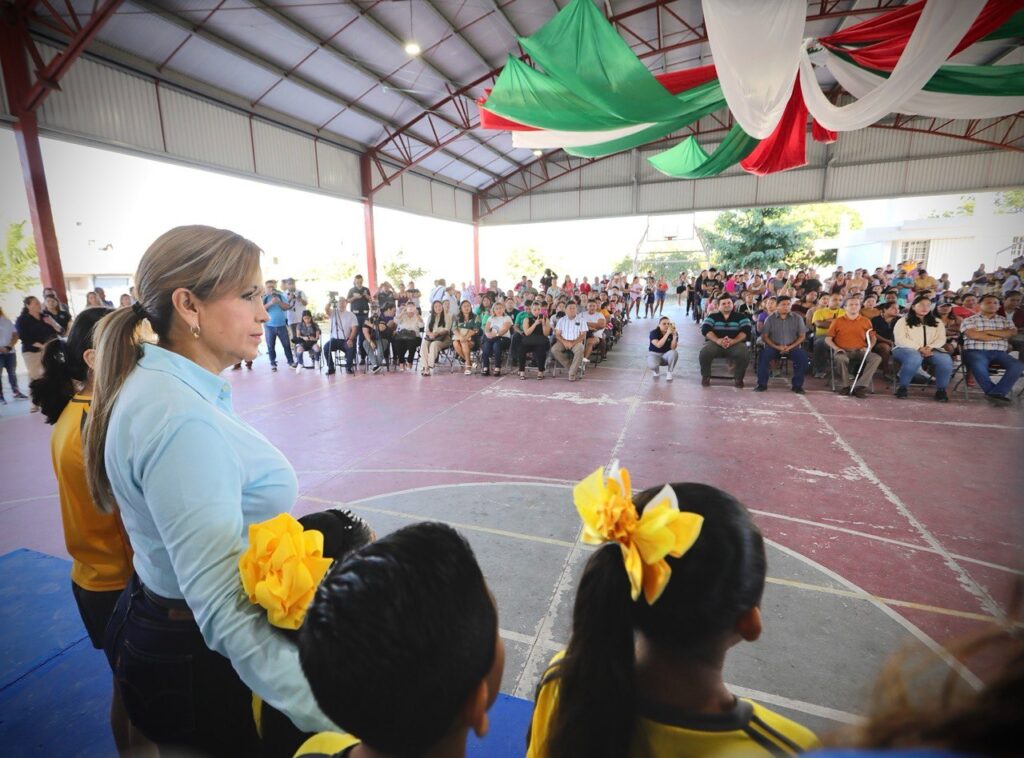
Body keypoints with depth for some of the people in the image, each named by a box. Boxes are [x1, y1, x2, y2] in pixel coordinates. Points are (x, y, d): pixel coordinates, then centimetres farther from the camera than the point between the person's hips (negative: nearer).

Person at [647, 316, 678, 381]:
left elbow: (673, 348, -22)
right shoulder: (654, 332, -17)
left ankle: (669, 373, -9)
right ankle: (656, 371, 5)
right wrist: (667, 333, -38)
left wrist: (674, 335, -34)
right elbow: (658, 345, -34)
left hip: (666, 355, 3)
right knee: (652, 365, -37)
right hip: (654, 354, -2)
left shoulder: (673, 333, -10)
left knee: (674, 353, -33)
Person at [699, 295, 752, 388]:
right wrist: (717, 340, -22)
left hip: (736, 343, 0)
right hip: (715, 342, 0)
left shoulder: (741, 317, 15)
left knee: (744, 354, -32)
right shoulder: (712, 316, 16)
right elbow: (705, 329, -2)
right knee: (704, 352, -32)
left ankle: (738, 378, -6)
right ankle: (705, 377, -6)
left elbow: (746, 330, -1)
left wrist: (733, 341, -22)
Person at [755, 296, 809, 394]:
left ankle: (797, 385, -11)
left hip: (792, 347, 1)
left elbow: (802, 336, 4)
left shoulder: (797, 318, 6)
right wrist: (777, 347, -15)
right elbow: (764, 337, -1)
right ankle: (762, 384, -16)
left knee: (803, 357, -28)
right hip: (774, 347, -1)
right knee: (763, 355, -30)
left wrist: (790, 347, -13)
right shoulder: (770, 319, 2)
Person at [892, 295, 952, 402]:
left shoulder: (938, 322, 23)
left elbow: (941, 339, 10)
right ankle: (902, 387, -24)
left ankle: (941, 390, -13)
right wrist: (919, 348, -17)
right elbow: (900, 339, -5)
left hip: (930, 351, 4)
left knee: (946, 360, -30)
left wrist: (930, 348, -13)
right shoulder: (903, 321, 9)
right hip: (907, 349, -4)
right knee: (915, 358, -40)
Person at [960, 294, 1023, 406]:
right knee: (978, 367, -38)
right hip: (976, 351, -4)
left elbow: (1013, 333, 3)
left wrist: (987, 331, -3)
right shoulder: (969, 320, 10)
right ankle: (1000, 394, -25)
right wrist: (1000, 336, -1)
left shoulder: (1005, 320, 23)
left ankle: (996, 393, -31)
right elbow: (973, 335, -8)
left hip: (999, 352, 4)